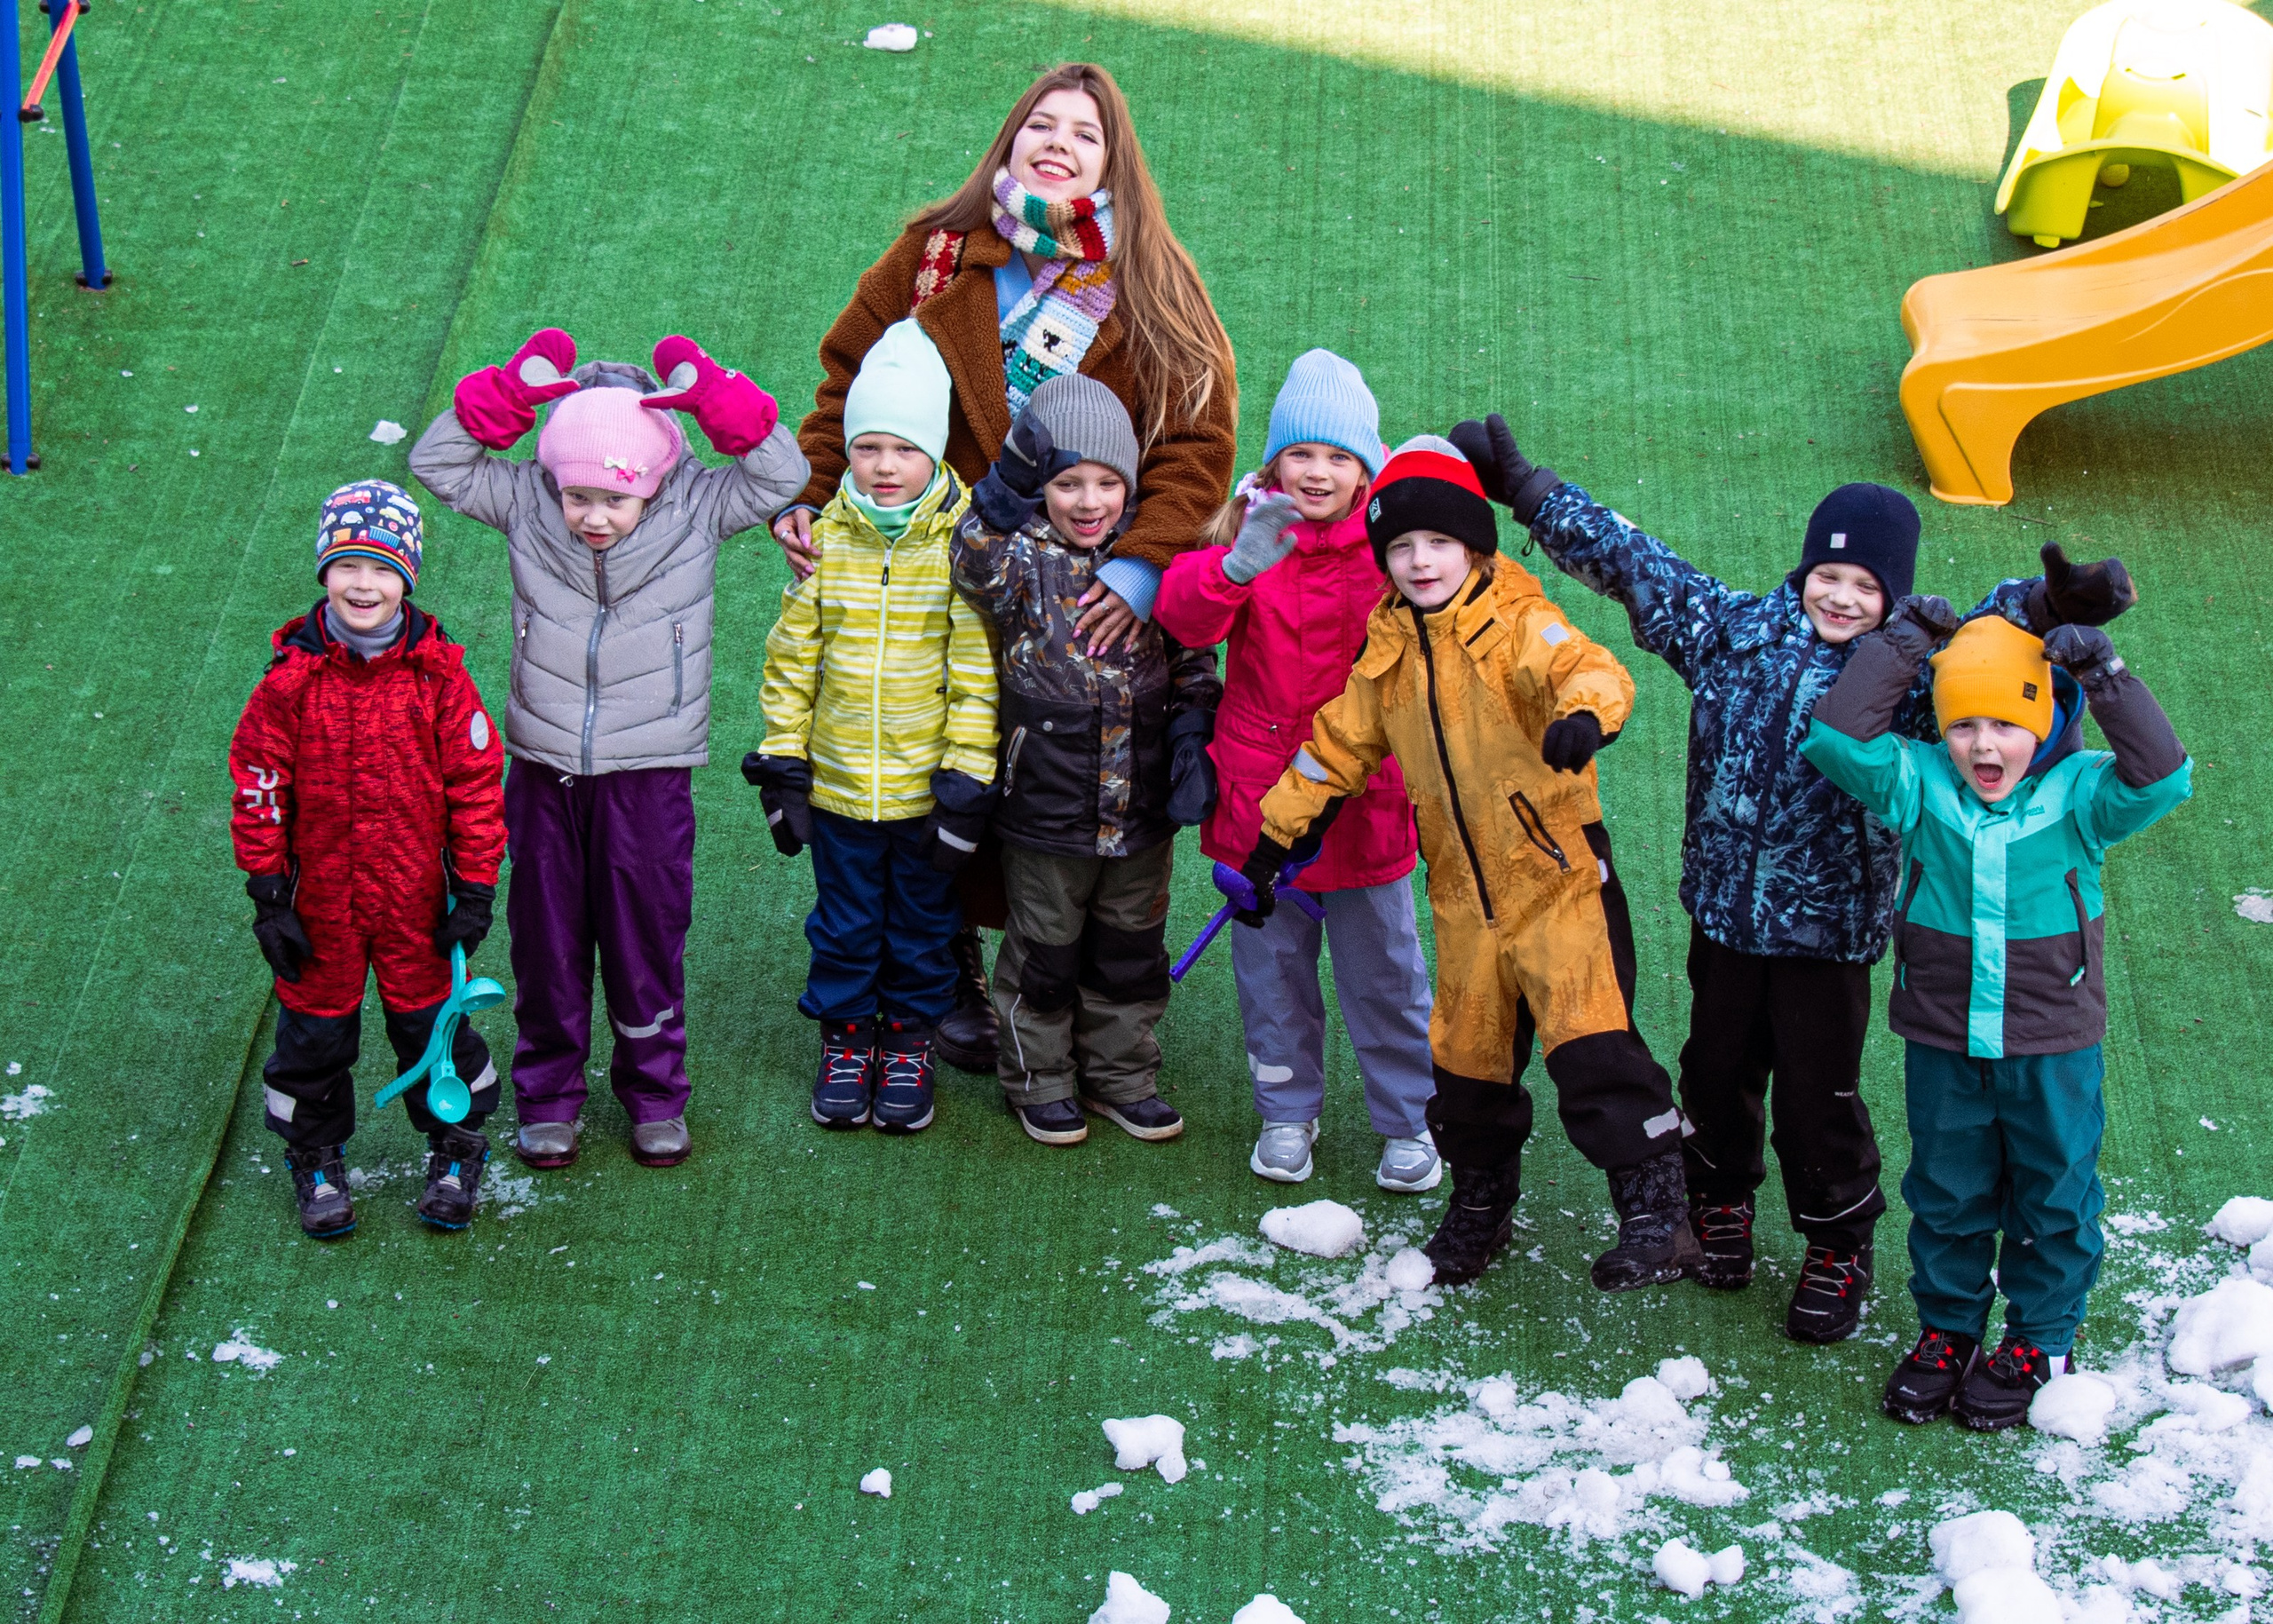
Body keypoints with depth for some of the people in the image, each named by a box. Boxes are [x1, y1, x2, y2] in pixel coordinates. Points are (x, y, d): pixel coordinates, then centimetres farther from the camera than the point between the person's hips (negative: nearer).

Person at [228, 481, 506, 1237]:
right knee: (315, 1029, 13)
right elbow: (258, 786, -4)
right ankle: (316, 1160, 33)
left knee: (429, 1020, 11)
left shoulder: (437, 674, -9)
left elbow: (476, 782, -3)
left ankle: (456, 1148, 33)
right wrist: (268, 898, -4)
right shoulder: (292, 679, -10)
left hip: (416, 895, 0)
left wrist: (475, 892, -3)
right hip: (320, 899, 0)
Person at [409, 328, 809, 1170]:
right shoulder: (526, 504, -4)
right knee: (546, 942, 10)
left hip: (648, 774, -1)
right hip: (544, 770, 1)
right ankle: (548, 1095, 26)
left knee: (646, 940, 8)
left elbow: (782, 475, -11)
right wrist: (508, 395, -16)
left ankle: (655, 1094, 26)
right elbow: (437, 463, -3)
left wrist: (714, 399, -22)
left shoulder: (697, 508, -7)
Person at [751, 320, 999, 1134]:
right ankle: (845, 1036, 31)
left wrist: (965, 778, -11)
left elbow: (977, 670, -9)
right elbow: (792, 658, 4)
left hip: (926, 787, -2)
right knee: (844, 921, 14)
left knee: (921, 922, 14)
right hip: (838, 783, 2)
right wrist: (782, 761, 3)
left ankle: (910, 1038, 31)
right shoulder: (826, 537, -4)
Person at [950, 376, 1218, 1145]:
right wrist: (1008, 484, -42)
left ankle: (1121, 1075, 32)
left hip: (1141, 811, 3)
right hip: (1046, 811, -3)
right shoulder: (1024, 561, -8)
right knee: (1044, 953, 11)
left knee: (1132, 951, 16)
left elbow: (1191, 666, 10)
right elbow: (979, 562, -31)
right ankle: (1039, 1080, 27)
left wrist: (1193, 741, -3)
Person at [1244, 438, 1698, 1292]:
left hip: (1557, 877, -6)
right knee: (1467, 1054, 15)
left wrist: (1583, 714, -54)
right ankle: (1481, 1205, 33)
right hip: (1464, 896, 6)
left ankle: (1656, 1213, -12)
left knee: (1590, 1044, -16)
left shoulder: (1519, 625, -11)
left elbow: (1589, 668, -31)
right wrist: (1275, 835, 17)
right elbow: (1336, 744, 18)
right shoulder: (1385, 653, 7)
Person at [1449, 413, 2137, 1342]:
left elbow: (1990, 631, -26)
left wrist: (2053, 603, -48)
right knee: (1717, 1071, 19)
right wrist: (1522, 487, 6)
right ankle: (1719, 1198, 45)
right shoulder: (1729, 628, -2)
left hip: (1831, 925, -3)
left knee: (1818, 1096, 5)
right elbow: (1626, 559, 4)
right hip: (1725, 908, 3)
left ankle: (1839, 1246, 26)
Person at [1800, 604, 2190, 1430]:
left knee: (2053, 1197, 13)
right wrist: (1901, 643, -15)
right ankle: (1946, 1330, 34)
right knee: (1946, 1196, 16)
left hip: (2053, 1048, -1)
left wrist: (2105, 677, -30)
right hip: (1943, 1046, 2)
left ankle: (2040, 1340, 30)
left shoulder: (2077, 792, -11)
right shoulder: (1922, 788, -7)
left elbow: (2161, 779, -27)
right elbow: (1837, 740, -17)